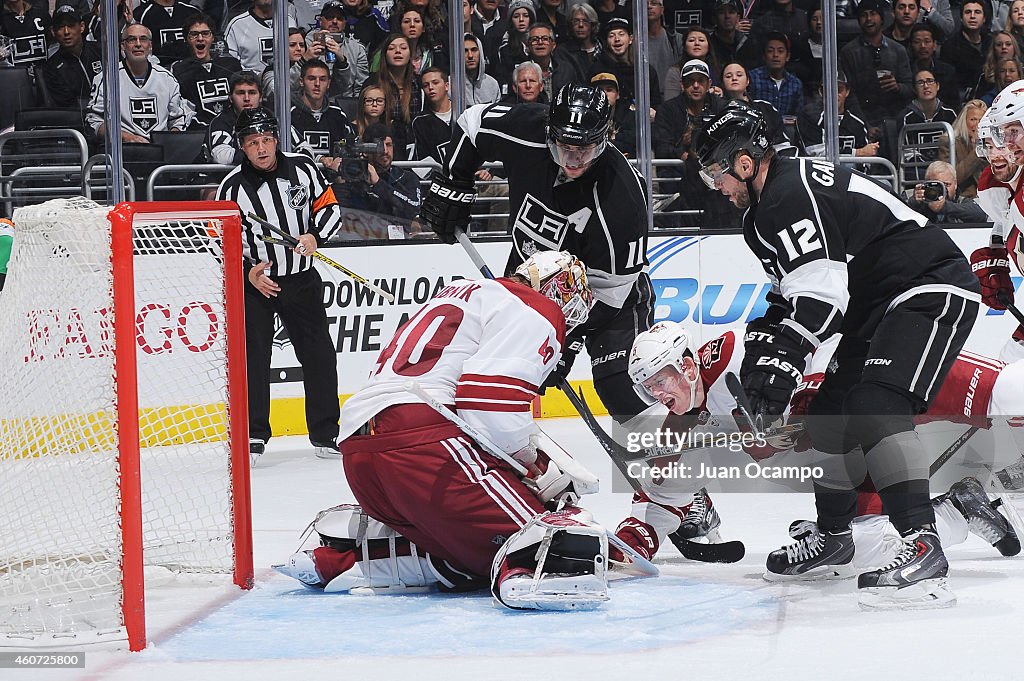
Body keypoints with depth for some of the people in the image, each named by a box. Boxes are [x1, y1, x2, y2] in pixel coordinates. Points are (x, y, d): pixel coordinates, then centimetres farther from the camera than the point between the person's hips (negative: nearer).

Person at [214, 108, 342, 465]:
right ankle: (253, 436, 2)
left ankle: (326, 435, 16)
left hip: (301, 280, 3)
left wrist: (314, 236, -13)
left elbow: (329, 205, 5)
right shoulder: (233, 187, -11)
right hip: (254, 281, -2)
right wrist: (248, 272, -19)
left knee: (319, 355, 5)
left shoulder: (303, 168, -4)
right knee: (253, 358, -8)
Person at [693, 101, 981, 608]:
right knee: (832, 413, 16)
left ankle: (923, 546, -37)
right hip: (878, 307, 12)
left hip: (933, 290, -12)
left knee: (876, 407, -28)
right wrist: (761, 346, 8)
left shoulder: (791, 195, -19)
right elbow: (794, 295, 23)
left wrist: (784, 360, -32)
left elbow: (820, 292, -28)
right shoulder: (765, 208, 16)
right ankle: (833, 535, 35)